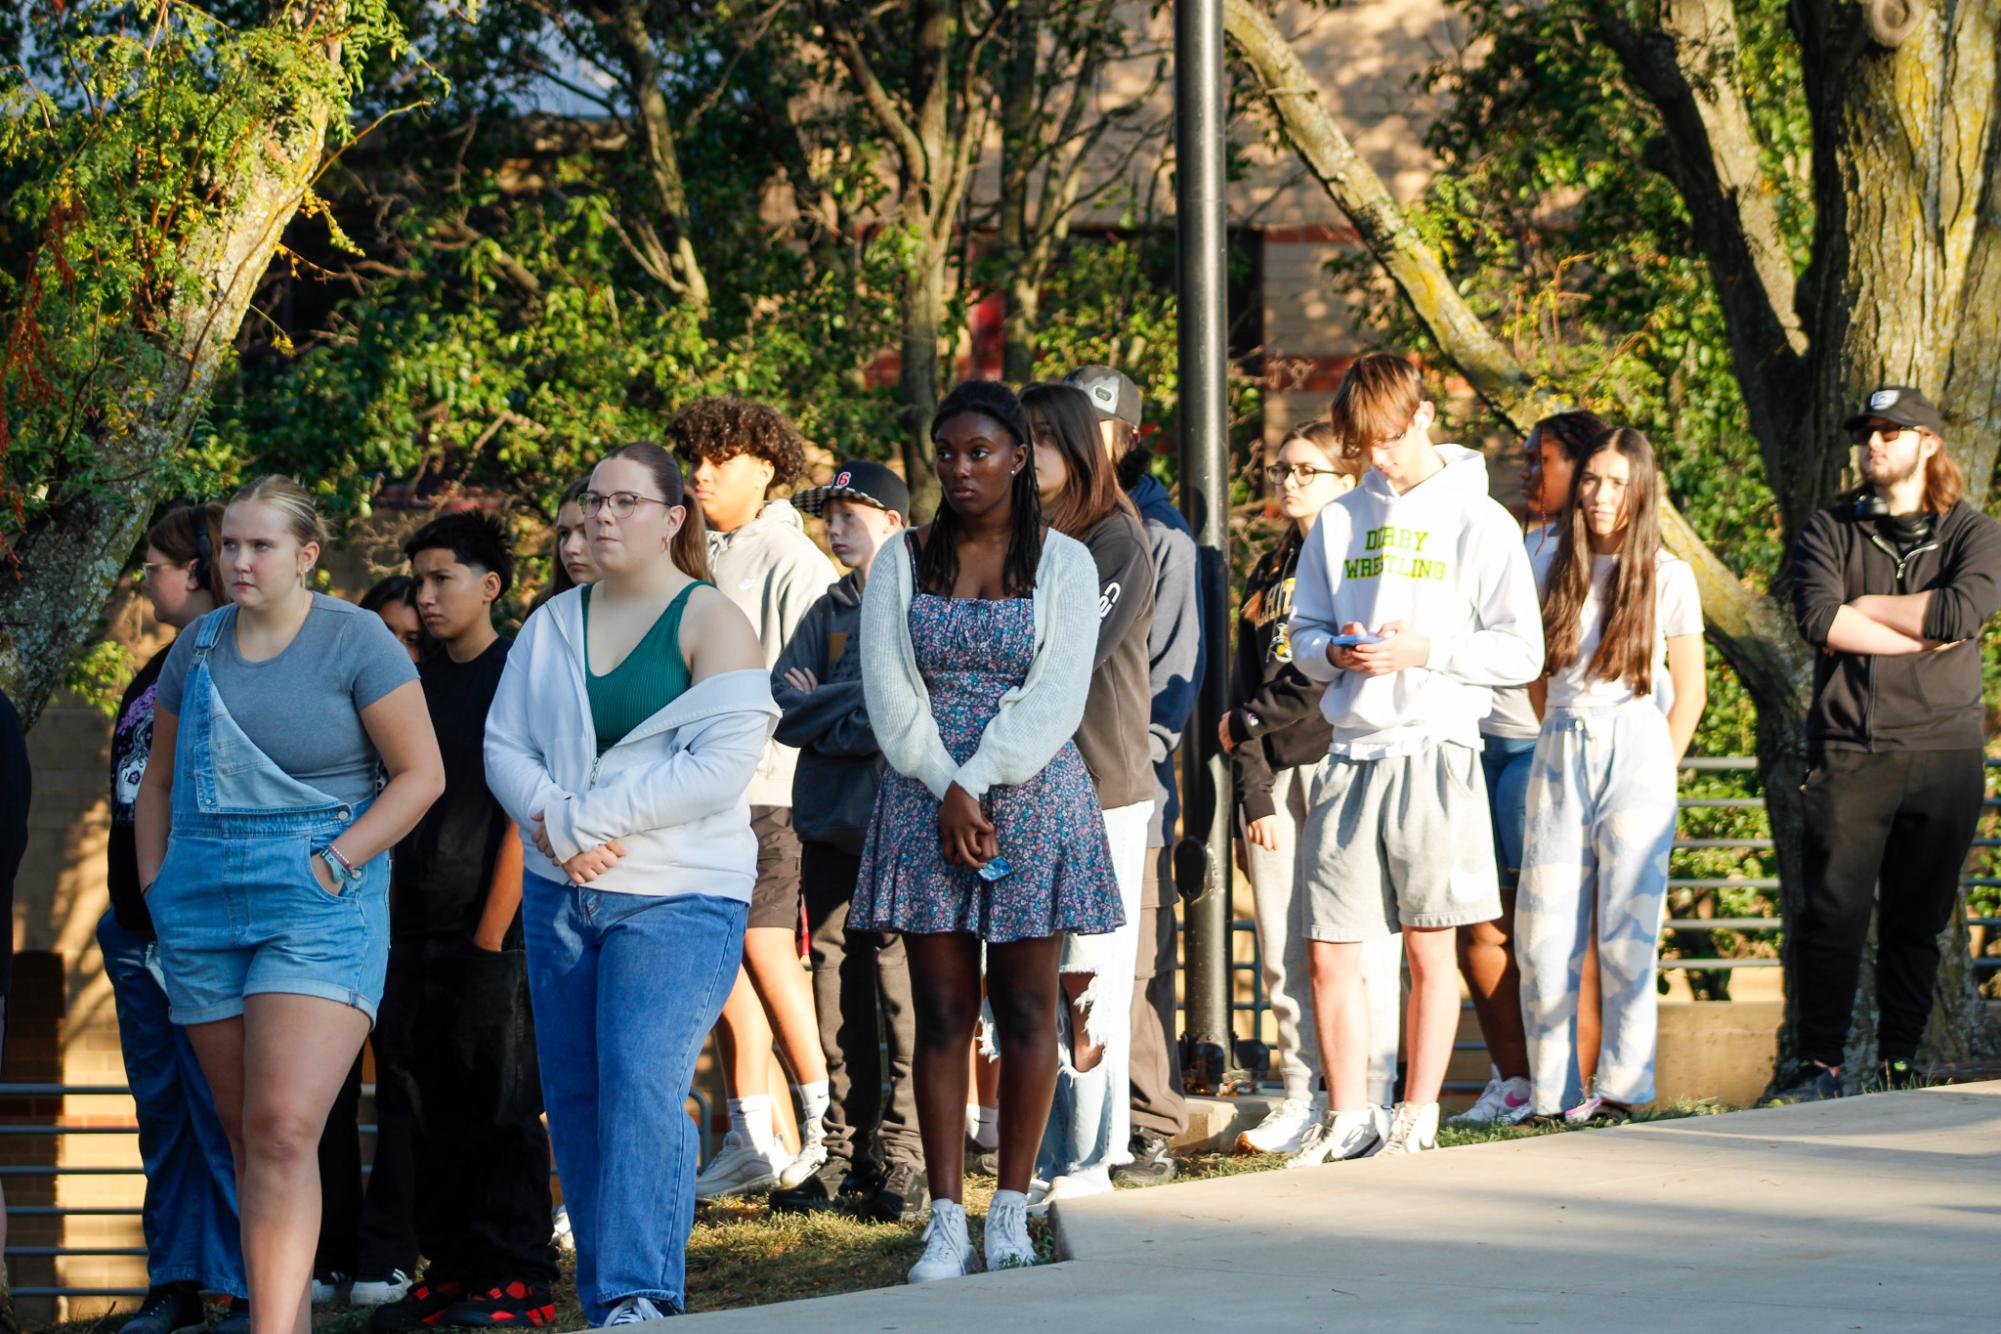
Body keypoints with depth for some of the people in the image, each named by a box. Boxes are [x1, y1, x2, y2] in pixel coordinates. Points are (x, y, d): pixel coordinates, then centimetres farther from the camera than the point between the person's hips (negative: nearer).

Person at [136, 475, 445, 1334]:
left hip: (320, 905, -6)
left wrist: (335, 863, -13)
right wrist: (156, 889, 10)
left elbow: (422, 773, -5)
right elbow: (159, 783, 21)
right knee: (245, 1134, 8)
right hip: (203, 904, 6)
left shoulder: (355, 641, -5)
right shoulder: (200, 645, 10)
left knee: (284, 1128, -18)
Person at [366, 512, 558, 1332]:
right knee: (429, 1115, 8)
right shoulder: (420, 685, 15)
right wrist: (393, 929, 11)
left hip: (488, 934, -7)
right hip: (416, 931, 7)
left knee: (501, 1110, -4)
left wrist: (493, 933, -15)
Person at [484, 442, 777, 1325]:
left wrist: (580, 820, -14)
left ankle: (640, 1297, -24)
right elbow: (503, 744, 9)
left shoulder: (710, 622, -4)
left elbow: (719, 768, -14)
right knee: (574, 1099, 6)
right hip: (559, 893, 6)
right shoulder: (553, 623, 13)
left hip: (677, 897, -6)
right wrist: (556, 823, -12)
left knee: (643, 1085, -19)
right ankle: (602, 1303, 13)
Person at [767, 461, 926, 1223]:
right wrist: (862, 708, -8)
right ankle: (844, 1152, 11)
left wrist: (825, 705, -5)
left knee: (901, 987, -8)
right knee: (839, 988, 6)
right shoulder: (828, 612, 16)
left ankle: (901, 1154, -4)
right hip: (830, 823, 6)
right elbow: (781, 705, 7)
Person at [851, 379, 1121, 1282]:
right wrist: (947, 794, -11)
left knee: (1026, 1010, 1)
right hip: (925, 801, 1)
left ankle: (1011, 1209, 9)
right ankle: (947, 1223, -2)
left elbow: (1056, 698, -6)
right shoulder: (903, 562, 8)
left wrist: (978, 786, -14)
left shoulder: (1062, 564, 3)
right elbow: (890, 692, 1)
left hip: (1032, 801, -1)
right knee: (942, 1013, -1)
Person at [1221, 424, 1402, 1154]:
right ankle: (1300, 1099, 8)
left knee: (1358, 943, -6)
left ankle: (1371, 1101, -1)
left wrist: (1264, 715, -1)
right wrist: (1254, 793, 4)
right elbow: (1246, 684, 15)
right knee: (1282, 951, 3)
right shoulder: (1270, 570, 20)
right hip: (1274, 771, 6)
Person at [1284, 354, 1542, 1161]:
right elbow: (1302, 633, 16)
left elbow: (1521, 652, -4)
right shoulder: (1340, 522, 12)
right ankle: (1348, 1118, 10)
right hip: (1350, 753, 4)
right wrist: (1335, 653, -6)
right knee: (1330, 951, 1)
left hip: (1433, 752, -4)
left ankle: (1418, 1116, 10)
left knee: (1430, 948, 3)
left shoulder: (1477, 521, -1)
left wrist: (1422, 652, -15)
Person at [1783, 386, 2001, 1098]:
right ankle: (1820, 1066, -3)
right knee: (1833, 914, -7)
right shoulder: (1828, 531, 10)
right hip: (1848, 752, 0)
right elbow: (1819, 621, -7)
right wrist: (1922, 636, -9)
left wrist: (1866, 606, -3)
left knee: (1916, 922, 4)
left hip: (1942, 752, 0)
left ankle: (1898, 1065, 10)